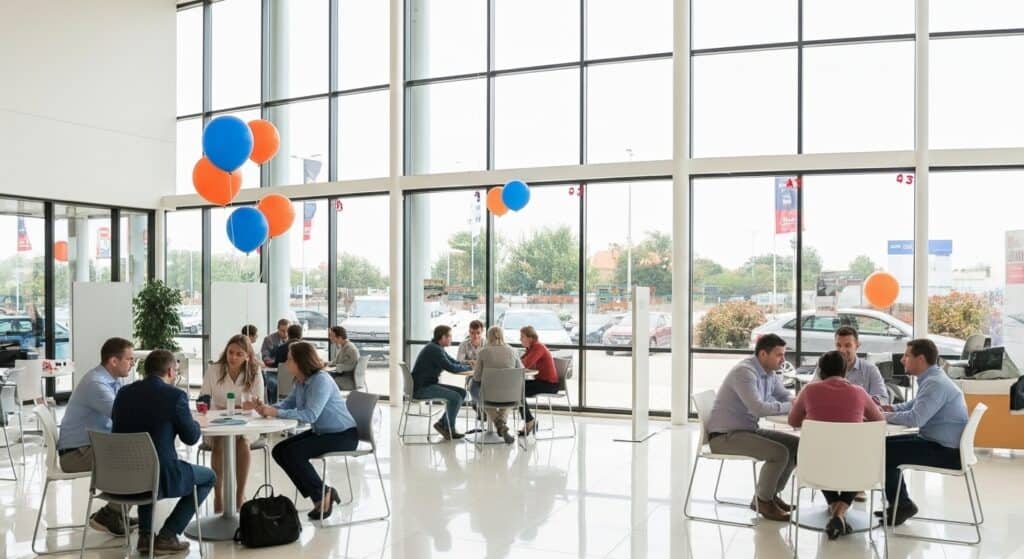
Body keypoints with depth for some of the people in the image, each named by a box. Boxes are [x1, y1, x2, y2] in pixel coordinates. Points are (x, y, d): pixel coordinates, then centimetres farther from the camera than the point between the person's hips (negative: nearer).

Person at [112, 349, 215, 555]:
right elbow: (191, 437, -3)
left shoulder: (124, 392, 4)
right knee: (209, 477, 20)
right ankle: (167, 536, 11)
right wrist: (198, 423, 20)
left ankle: (146, 535, 29)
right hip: (160, 475, -6)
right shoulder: (175, 395, -12)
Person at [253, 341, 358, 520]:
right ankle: (319, 494, 6)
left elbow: (310, 415, -32)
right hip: (321, 432, 10)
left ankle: (322, 494, -3)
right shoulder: (300, 381, 3)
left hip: (343, 436, -10)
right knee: (279, 451, 1)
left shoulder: (321, 381, -24)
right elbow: (287, 403, 12)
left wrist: (276, 413, -30)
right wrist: (266, 408, -9)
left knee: (293, 452, -21)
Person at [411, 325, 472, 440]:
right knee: (455, 396, -22)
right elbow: (451, 368, -23)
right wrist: (469, 367, -8)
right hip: (421, 388, -10)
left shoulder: (438, 348, 14)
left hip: (429, 384, 11)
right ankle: (449, 428, -3)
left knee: (462, 392, 4)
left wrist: (470, 365, 1)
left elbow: (454, 362, 18)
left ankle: (443, 423, 8)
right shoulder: (434, 350, -19)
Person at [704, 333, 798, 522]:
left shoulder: (769, 373, 7)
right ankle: (763, 502, -1)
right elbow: (758, 407, -32)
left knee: (796, 445, 5)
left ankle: (771, 494, 17)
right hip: (724, 435, -10)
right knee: (779, 452, -23)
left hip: (748, 430, 10)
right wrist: (790, 406, -21)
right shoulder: (745, 372, -22)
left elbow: (785, 395, 18)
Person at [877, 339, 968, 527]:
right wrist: (888, 408, 6)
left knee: (884, 452, -11)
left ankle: (902, 505, 5)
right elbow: (913, 405, 23)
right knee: (886, 444, 13)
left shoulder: (935, 383, -23)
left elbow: (915, 418, -32)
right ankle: (898, 503, 18)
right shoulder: (931, 379, 10)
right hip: (938, 441, 10)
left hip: (947, 452, -10)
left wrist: (883, 416, -19)